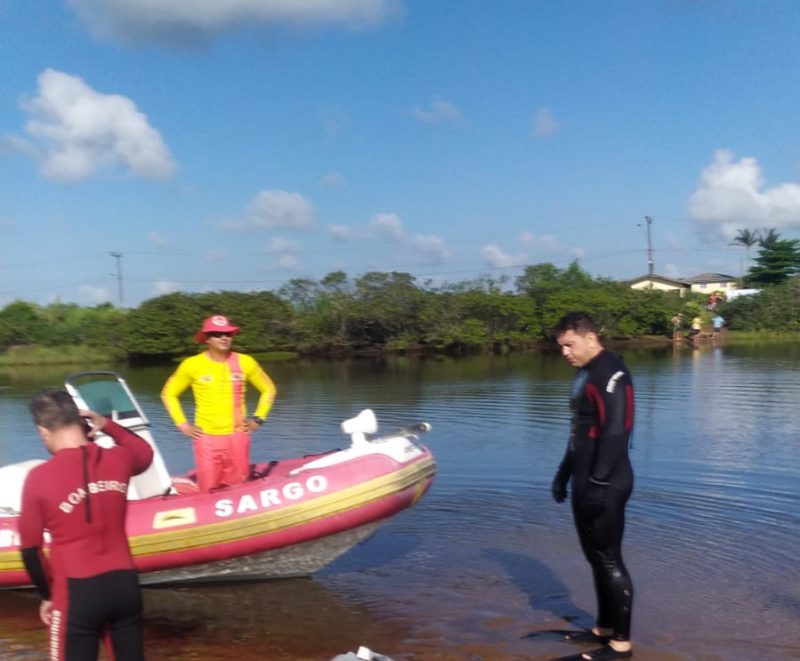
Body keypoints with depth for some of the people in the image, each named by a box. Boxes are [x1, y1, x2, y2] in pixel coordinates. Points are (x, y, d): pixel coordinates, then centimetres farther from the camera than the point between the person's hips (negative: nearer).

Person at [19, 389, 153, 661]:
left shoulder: (39, 477, -11)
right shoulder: (118, 460, -1)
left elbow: (30, 549, -3)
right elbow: (145, 452, 25)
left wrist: (47, 595, 11)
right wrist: (107, 425, 15)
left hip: (78, 592, -4)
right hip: (125, 583, 4)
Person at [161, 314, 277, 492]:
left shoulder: (245, 362, 1)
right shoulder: (192, 364, -2)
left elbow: (268, 389, 15)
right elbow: (168, 393, 9)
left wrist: (258, 419, 5)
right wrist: (182, 424, 2)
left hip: (237, 437, 1)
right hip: (206, 438, -1)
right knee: (209, 491, 0)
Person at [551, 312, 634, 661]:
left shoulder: (610, 373, -16)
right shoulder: (585, 373, 15)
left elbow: (615, 432, -23)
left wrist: (599, 483, -24)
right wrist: (565, 472, 24)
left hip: (605, 486, -10)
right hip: (586, 483, 10)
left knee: (609, 560, -2)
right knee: (595, 556, 16)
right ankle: (604, 628, 29)